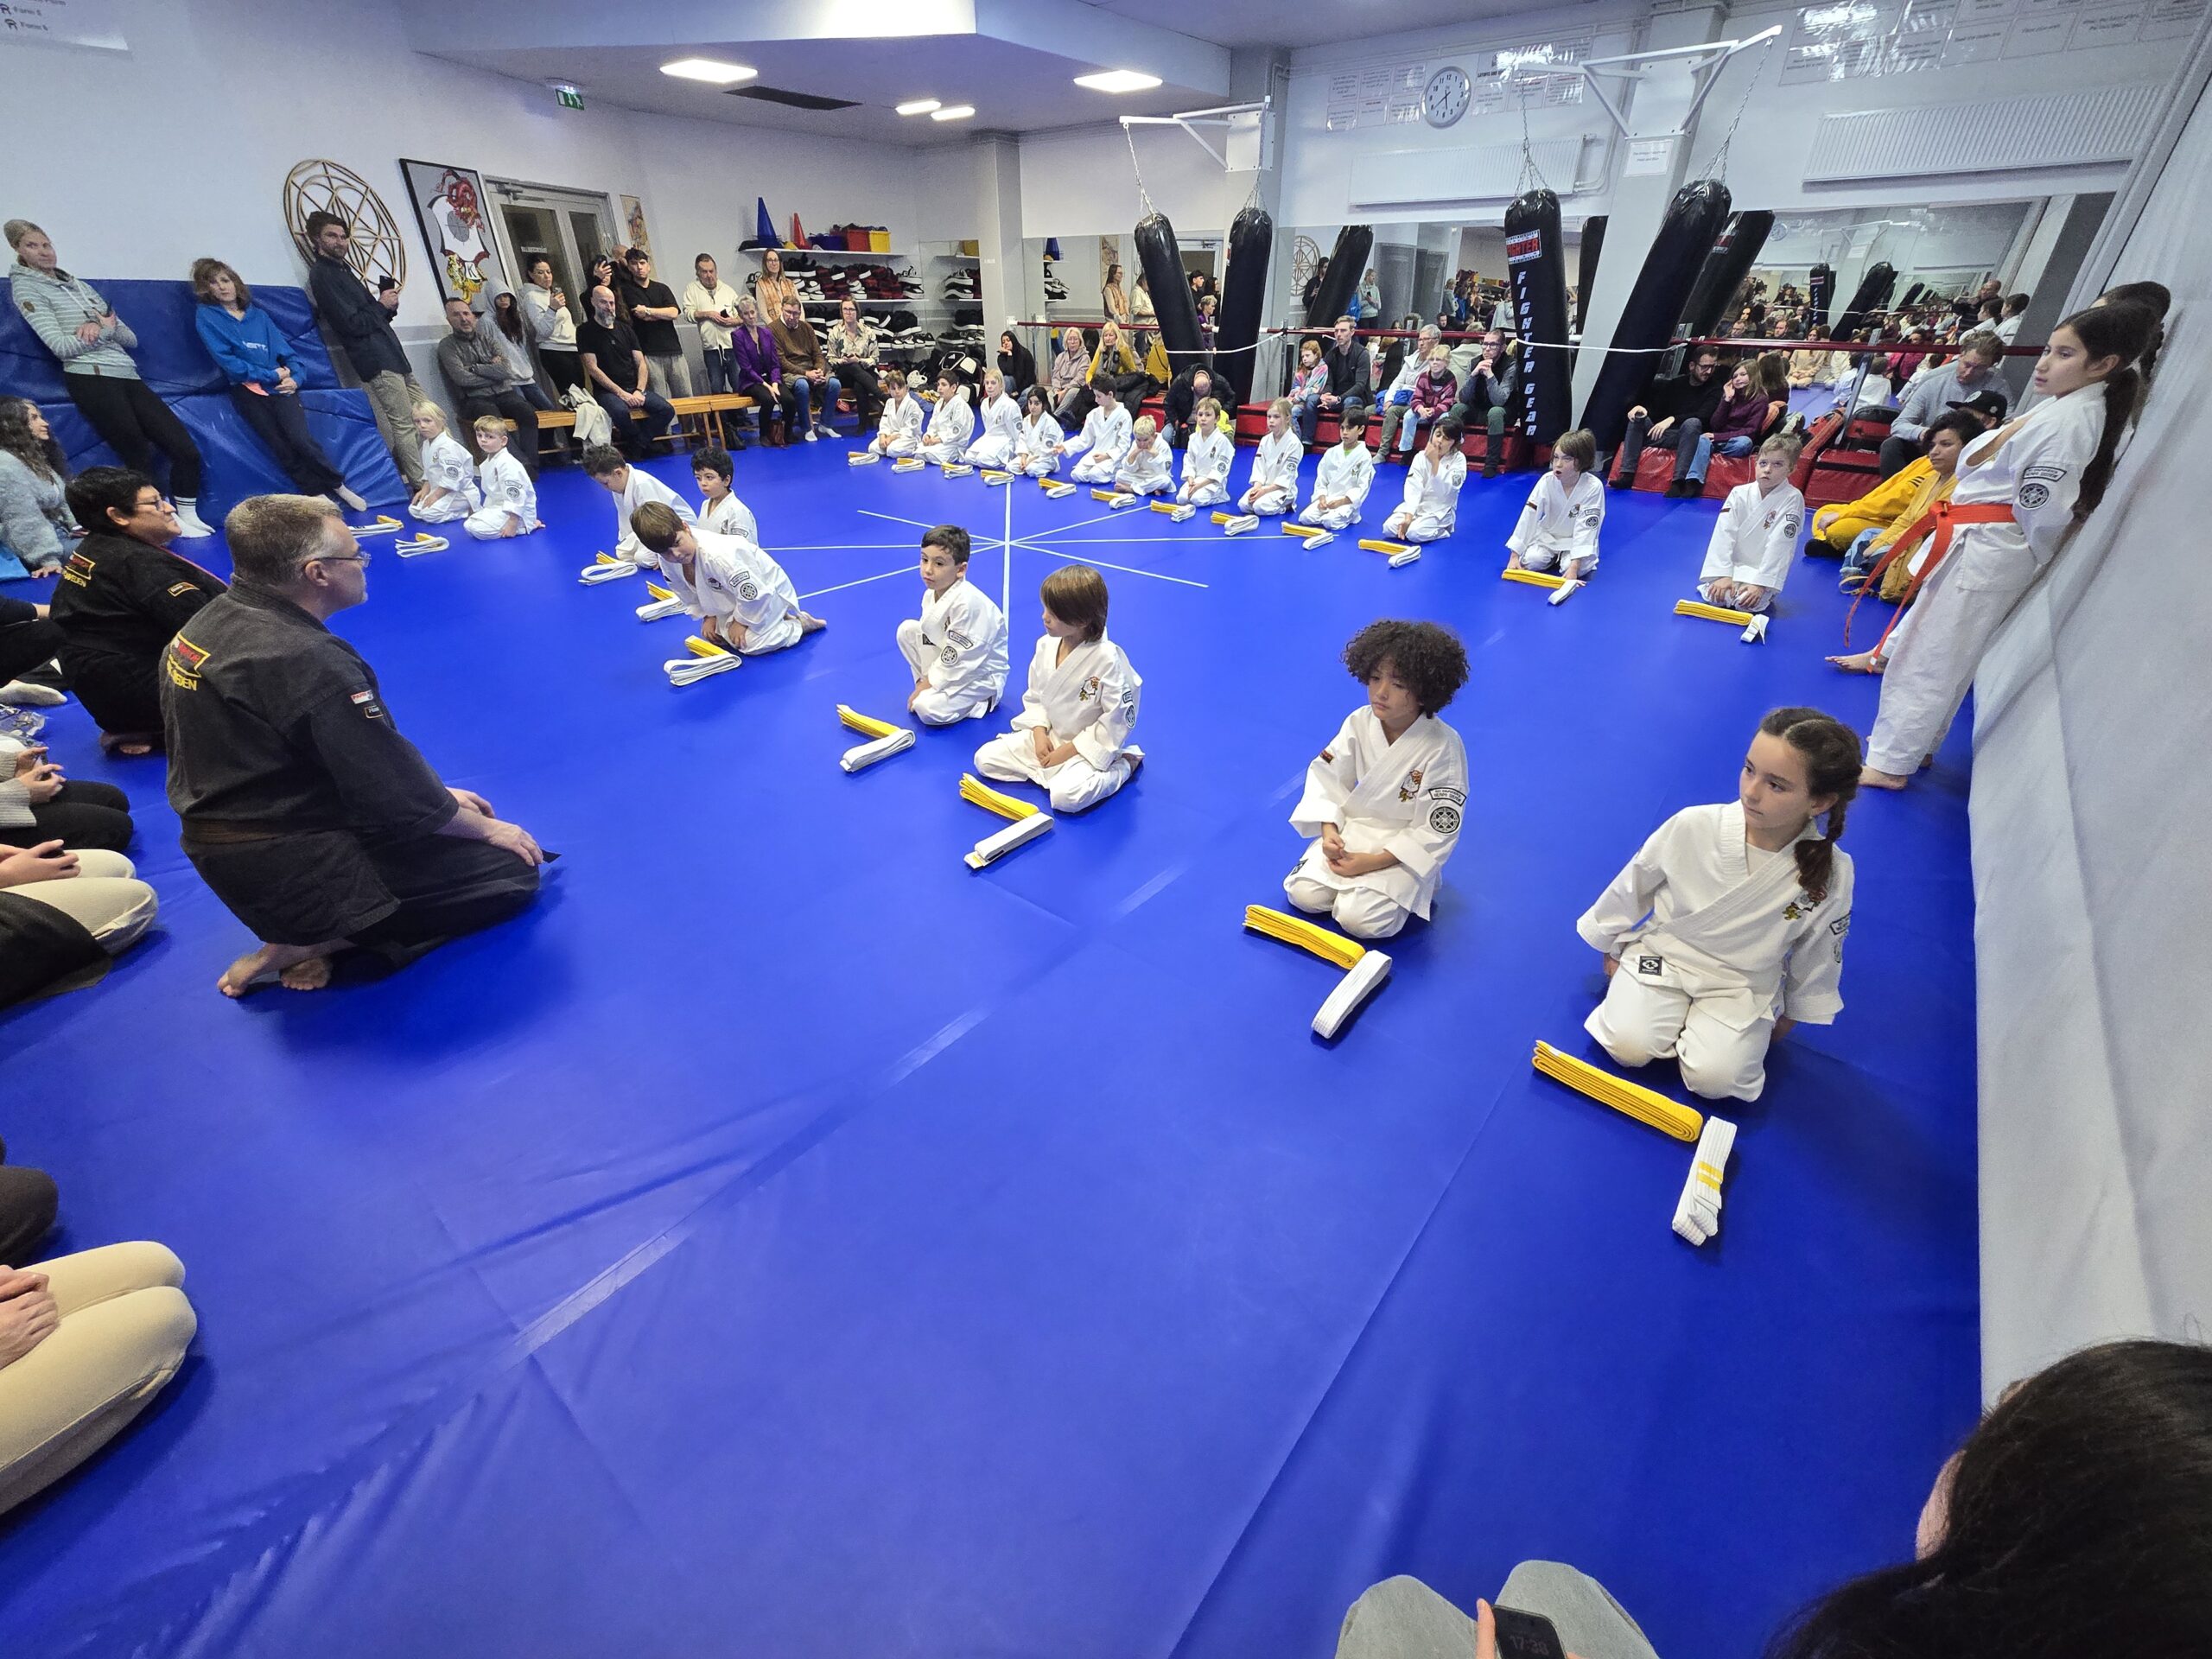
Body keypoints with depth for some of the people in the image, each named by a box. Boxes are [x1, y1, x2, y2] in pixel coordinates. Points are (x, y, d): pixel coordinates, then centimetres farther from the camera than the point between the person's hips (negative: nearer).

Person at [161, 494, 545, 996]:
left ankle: (300, 928, 11)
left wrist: (439, 797, 8)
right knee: (511, 870, -4)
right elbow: (397, 795, -22)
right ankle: (306, 946, -3)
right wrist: (484, 828, -5)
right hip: (292, 872, -9)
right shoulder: (306, 661, -26)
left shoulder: (204, 626, 4)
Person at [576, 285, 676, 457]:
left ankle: (633, 448, -11)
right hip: (607, 391, -5)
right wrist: (621, 393, -16)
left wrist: (639, 391, -8)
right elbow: (593, 369, -6)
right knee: (620, 411, -38)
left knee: (667, 410, -20)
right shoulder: (586, 332, 2)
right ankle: (640, 443, -6)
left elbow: (641, 363, 11)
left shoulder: (625, 329, 17)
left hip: (635, 388, 5)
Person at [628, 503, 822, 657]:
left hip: (766, 590, -8)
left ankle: (799, 624, 2)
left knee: (753, 644, -20)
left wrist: (741, 621, -18)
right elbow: (688, 594, 5)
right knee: (717, 635, 9)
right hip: (732, 598, 8)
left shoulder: (718, 555, -41)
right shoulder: (666, 560, -15)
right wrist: (708, 616, -3)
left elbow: (753, 593, -32)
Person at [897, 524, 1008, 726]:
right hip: (953, 663, 8)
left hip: (980, 674, -8)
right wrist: (924, 681, -3)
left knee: (927, 709, -25)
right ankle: (928, 687, 7)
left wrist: (926, 686, -17)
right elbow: (928, 634, 7)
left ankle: (981, 702, -2)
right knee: (907, 629, -4)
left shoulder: (968, 603, -30)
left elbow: (958, 658, -26)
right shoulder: (930, 594, -3)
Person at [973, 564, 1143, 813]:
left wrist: (1070, 750, -18)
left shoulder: (1107, 658, -24)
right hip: (1048, 737, 6)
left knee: (1066, 796, -32)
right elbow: (1035, 695, 9)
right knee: (984, 759, -2)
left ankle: (1125, 764, -5)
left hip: (1087, 746, -6)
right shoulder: (1045, 646, -5)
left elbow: (1118, 718, -20)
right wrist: (1039, 733, -9)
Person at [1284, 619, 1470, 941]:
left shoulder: (1443, 746, -23)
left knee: (1359, 919, -21)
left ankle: (1412, 889, 9)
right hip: (1350, 830, 4)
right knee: (1304, 894, -14)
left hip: (1405, 849, -4)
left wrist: (1372, 862, -21)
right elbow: (1327, 776, 0)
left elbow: (1436, 833, -17)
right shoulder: (1359, 722, -11)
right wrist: (1329, 830, -17)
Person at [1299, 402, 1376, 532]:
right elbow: (1321, 479, 9)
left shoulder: (1365, 456, -5)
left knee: (1330, 522, -31)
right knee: (1304, 518, -19)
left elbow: (1362, 488, -10)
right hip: (1327, 498, 4)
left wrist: (1341, 501, -20)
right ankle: (1329, 513, 4)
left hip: (1348, 502, -4)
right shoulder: (1331, 453, 7)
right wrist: (1322, 498, -10)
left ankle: (1346, 516, 1)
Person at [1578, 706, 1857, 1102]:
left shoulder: (1830, 876, -17)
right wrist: (1612, 952, 8)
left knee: (1714, 1078, -19)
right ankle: (1670, 1007, 9)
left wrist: (1785, 1022, 14)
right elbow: (1632, 887, -4)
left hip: (1744, 987, 0)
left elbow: (1816, 958, 2)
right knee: (1628, 1046, -20)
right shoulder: (1693, 827, -21)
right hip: (1661, 957, 0)